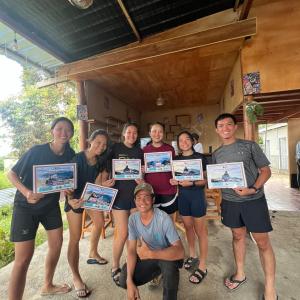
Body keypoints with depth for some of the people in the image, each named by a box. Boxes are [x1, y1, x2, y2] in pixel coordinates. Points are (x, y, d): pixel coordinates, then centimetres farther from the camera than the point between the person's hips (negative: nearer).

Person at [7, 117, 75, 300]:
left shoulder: (69, 154, -6)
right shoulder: (36, 151, -18)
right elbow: (11, 174, -11)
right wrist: (26, 192, -26)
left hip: (51, 205, 5)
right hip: (26, 207, -5)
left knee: (57, 244, 13)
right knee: (23, 258, -5)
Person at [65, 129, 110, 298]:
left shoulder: (100, 160, -7)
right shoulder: (77, 158, -25)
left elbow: (96, 182, 0)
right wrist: (71, 199, -42)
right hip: (75, 198, -6)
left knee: (100, 222, 19)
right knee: (75, 237, -2)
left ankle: (93, 254, 43)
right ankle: (76, 278, 15)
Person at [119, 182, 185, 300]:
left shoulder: (163, 219, -31)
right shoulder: (133, 218, -14)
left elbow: (180, 252, -37)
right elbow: (131, 250, -10)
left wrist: (150, 254, -47)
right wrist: (130, 282, -18)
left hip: (167, 255, -5)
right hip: (148, 256, 5)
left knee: (168, 263, -37)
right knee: (124, 280, -8)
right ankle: (157, 271, 17)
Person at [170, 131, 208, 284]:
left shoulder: (200, 157, -7)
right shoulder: (176, 159, 5)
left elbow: (206, 179, -9)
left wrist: (192, 183, -24)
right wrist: (173, 181, -9)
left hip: (197, 195, -4)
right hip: (182, 196, 4)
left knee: (200, 230, 6)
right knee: (188, 227, 18)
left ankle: (202, 266, 21)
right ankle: (192, 255, 40)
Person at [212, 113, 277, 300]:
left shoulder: (250, 146, -4)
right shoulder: (216, 154, 5)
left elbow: (266, 171, -5)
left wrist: (253, 189, -19)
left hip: (254, 201, -3)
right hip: (230, 202, 3)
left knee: (263, 242, 5)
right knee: (238, 237, 17)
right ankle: (240, 274, 36)